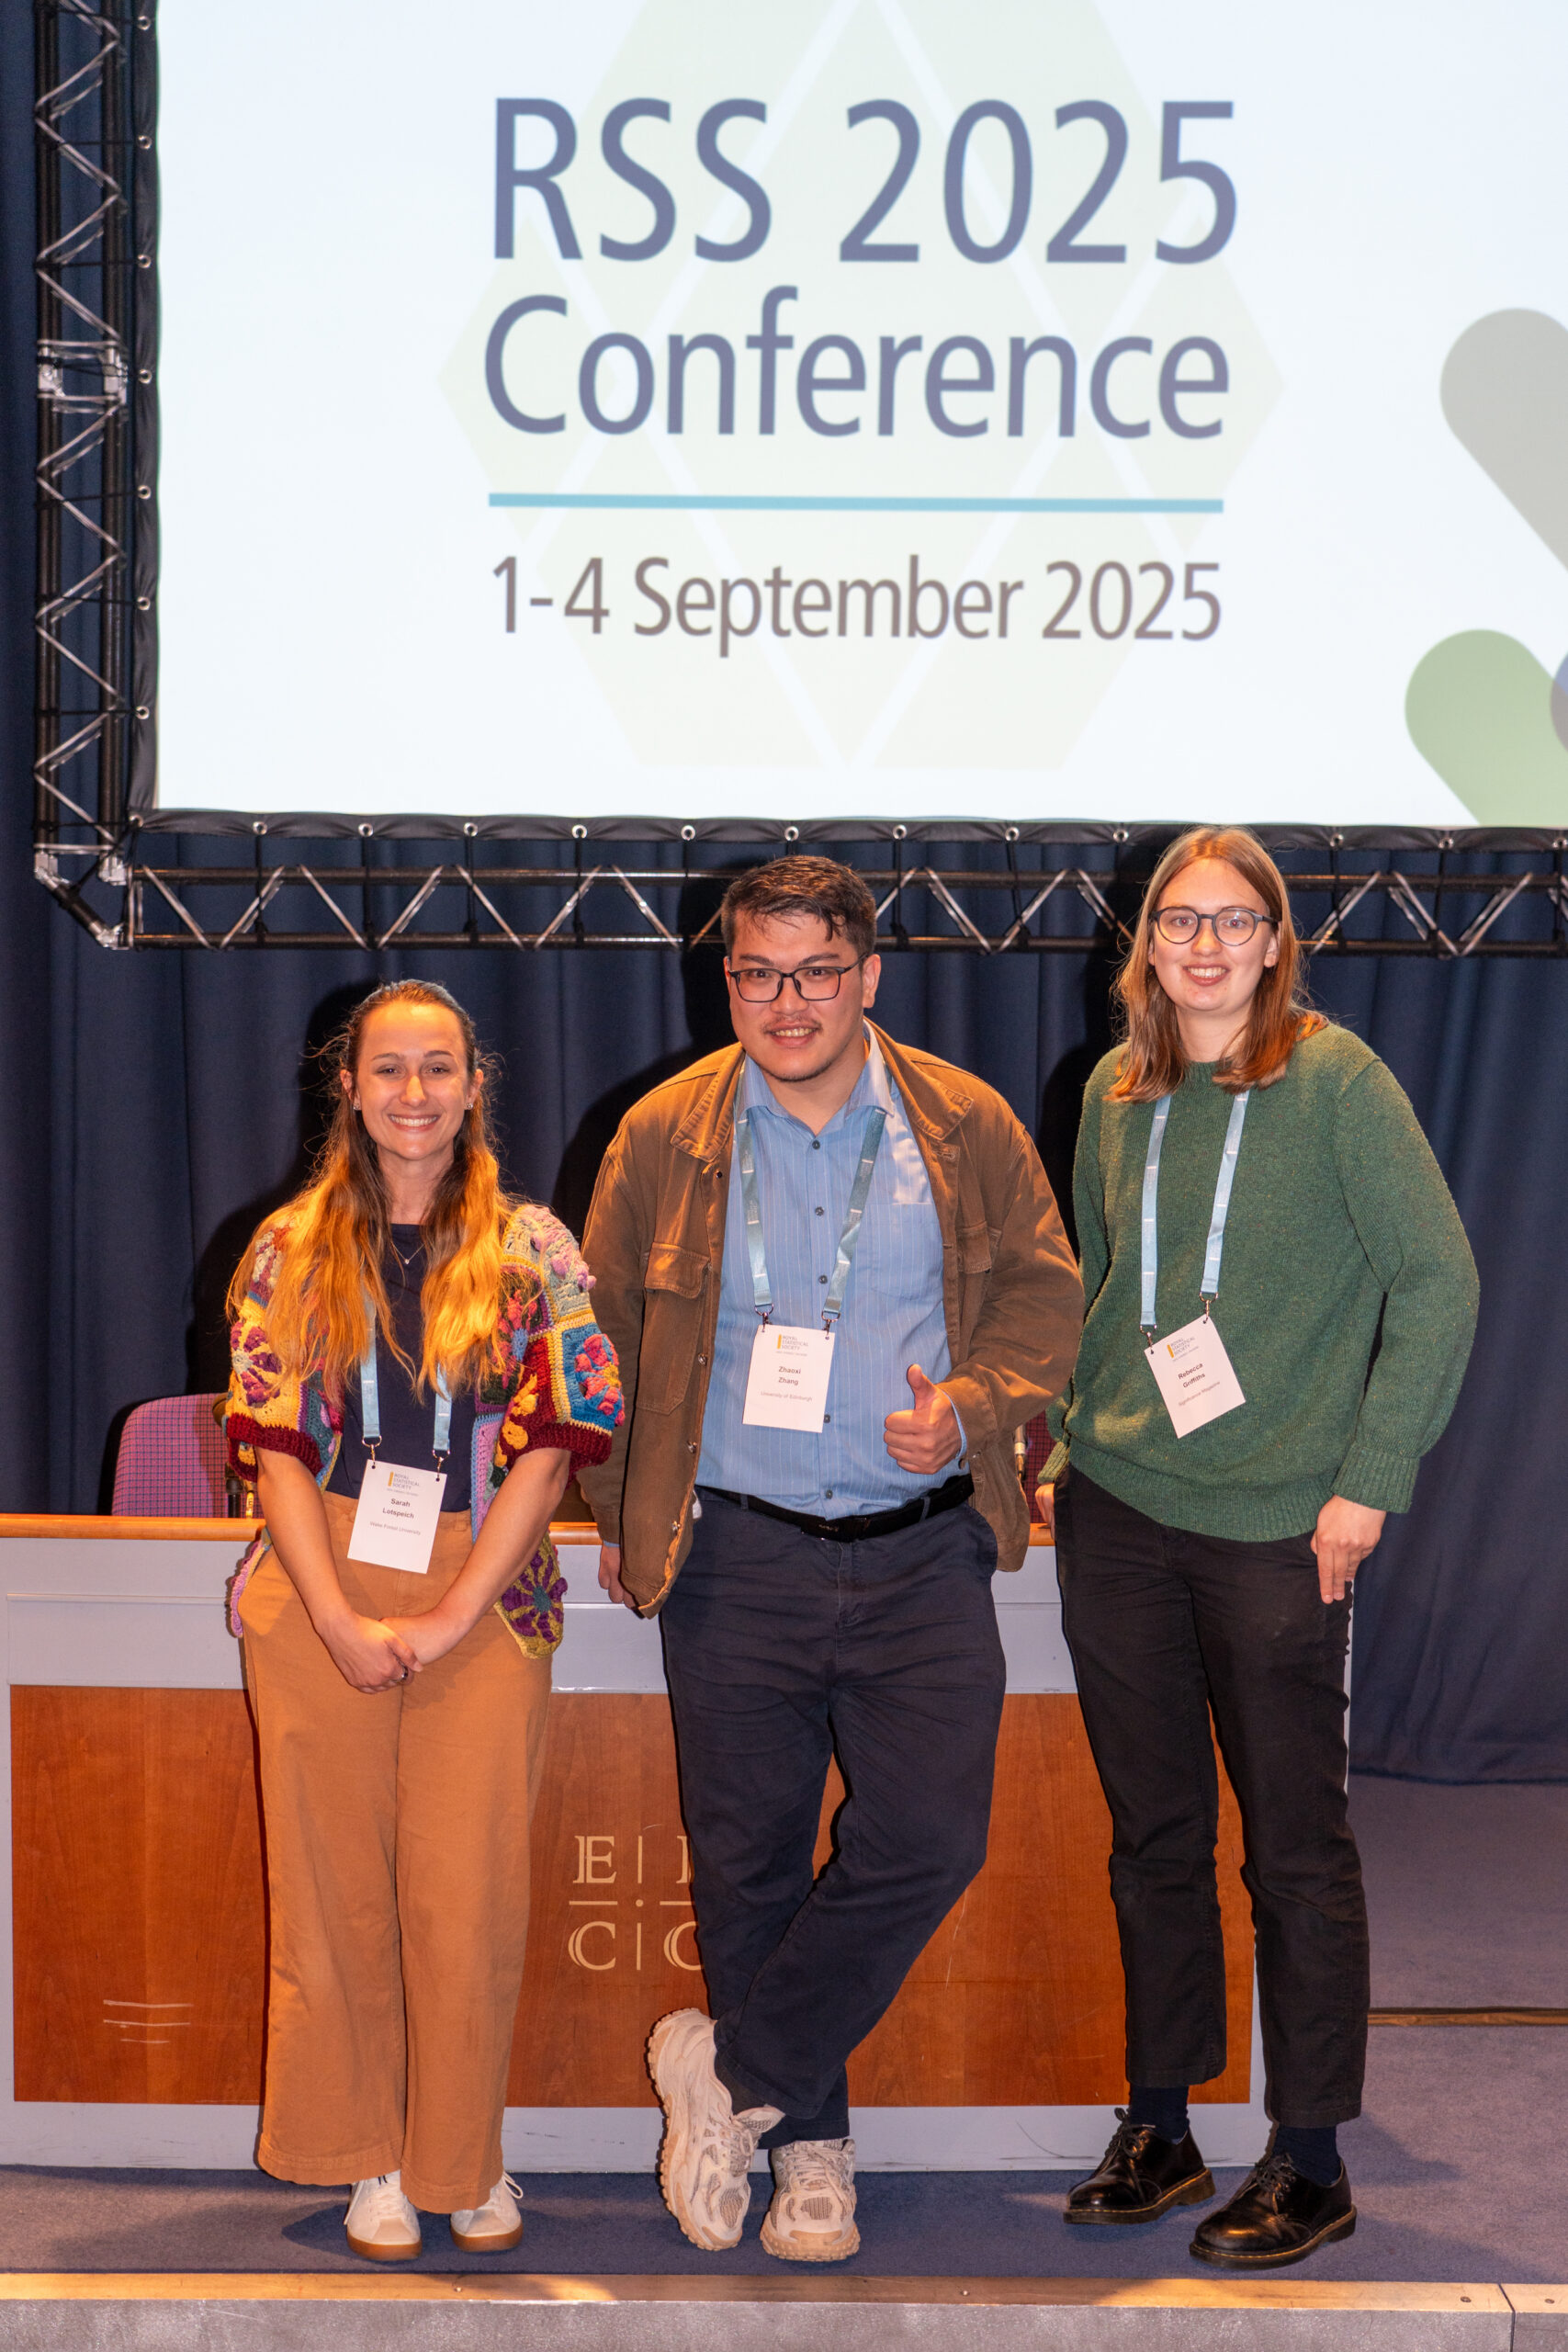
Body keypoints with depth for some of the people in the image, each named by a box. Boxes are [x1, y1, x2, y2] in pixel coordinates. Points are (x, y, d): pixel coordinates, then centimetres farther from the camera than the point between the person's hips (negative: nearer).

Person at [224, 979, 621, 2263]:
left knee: (471, 1892, 0)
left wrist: (451, 1615, -11)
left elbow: (554, 1444, -3)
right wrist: (341, 1622, -10)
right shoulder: (291, 1252, 7)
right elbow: (277, 1446, 2)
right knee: (335, 1886, 5)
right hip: (320, 1604, 1)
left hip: (485, 1600, -1)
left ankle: (466, 2159, 17)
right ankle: (371, 2158, 20)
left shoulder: (533, 1250, 3)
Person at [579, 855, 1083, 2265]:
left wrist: (971, 1409, -10)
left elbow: (1045, 1294, 8)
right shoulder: (664, 1137, 4)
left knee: (930, 1836, -9)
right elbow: (605, 1338, 11)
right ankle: (808, 2145, 22)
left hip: (921, 1553, 0)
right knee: (749, 1863, 5)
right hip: (734, 1558, 0)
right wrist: (620, 1516, 9)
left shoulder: (968, 1130, 4)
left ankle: (727, 2068, 9)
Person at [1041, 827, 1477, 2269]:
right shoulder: (1117, 1094, 9)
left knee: (1295, 1848, 3)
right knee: (1153, 1835, 12)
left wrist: (1368, 1480, -11)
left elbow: (1439, 1282, -8)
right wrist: (1064, 1445, 12)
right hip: (1117, 1515, 5)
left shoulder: (1335, 1080, -7)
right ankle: (1160, 2132, 24)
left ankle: (1311, 2167, 13)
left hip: (1277, 1528, -5)